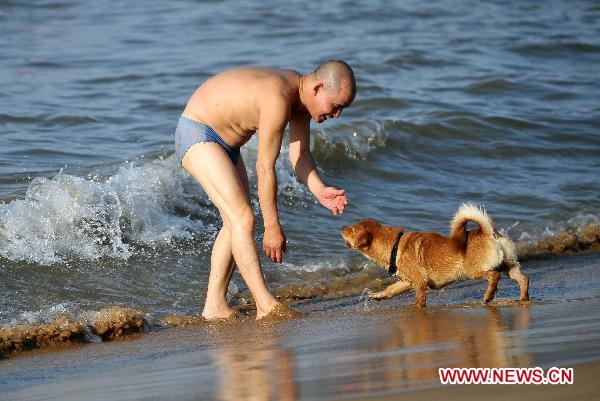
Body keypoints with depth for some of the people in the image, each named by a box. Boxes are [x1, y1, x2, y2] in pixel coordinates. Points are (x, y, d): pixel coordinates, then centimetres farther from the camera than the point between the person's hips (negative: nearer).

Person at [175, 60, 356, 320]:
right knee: (242, 219, -18)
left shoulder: (301, 95, -2)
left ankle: (214, 307, 14)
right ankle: (266, 306, -23)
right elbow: (265, 167, -27)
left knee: (235, 222, 10)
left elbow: (299, 155, 0)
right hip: (197, 135, -11)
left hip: (225, 142, 11)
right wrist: (272, 227, -22)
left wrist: (320, 191, -18)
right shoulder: (278, 98, -31)